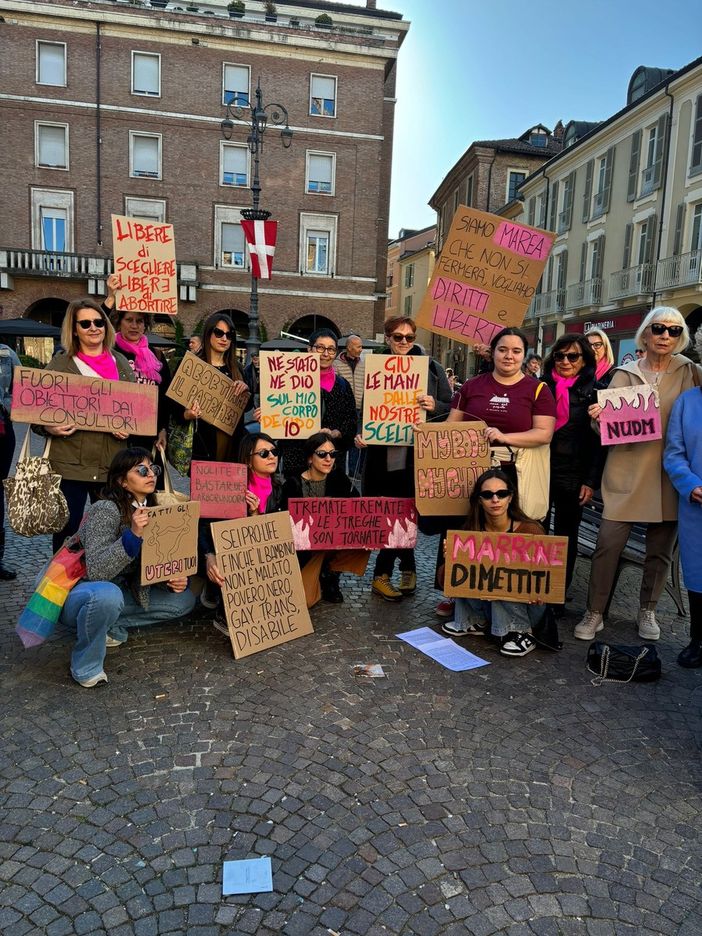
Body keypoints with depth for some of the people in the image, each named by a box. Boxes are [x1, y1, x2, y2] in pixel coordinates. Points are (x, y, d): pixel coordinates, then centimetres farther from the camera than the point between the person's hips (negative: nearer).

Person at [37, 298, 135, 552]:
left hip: (113, 464, 3)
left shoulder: (120, 362, 11)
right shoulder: (60, 364, 1)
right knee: (67, 532, 4)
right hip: (70, 464, -3)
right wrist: (49, 427, -19)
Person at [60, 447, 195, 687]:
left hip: (122, 592, 7)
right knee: (107, 594, -40)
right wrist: (133, 534, -40)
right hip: (78, 593, -7)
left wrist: (173, 581, -13)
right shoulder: (106, 509, -21)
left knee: (183, 599, 0)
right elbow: (96, 571, -30)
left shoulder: (151, 510, 1)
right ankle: (86, 666, -15)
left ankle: (109, 626, 1)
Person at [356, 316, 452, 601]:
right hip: (383, 452, 1)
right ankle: (407, 567, 24)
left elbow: (452, 408, 8)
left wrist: (434, 406, -13)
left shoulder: (431, 367, 6)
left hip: (417, 453, -1)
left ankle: (382, 575, 19)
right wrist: (360, 433, -5)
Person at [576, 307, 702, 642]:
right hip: (627, 471, -1)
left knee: (660, 549, 10)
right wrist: (598, 417, -22)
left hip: (669, 473, 2)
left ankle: (647, 612, 29)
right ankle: (594, 613, 10)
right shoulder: (625, 374, 2)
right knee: (608, 544, -4)